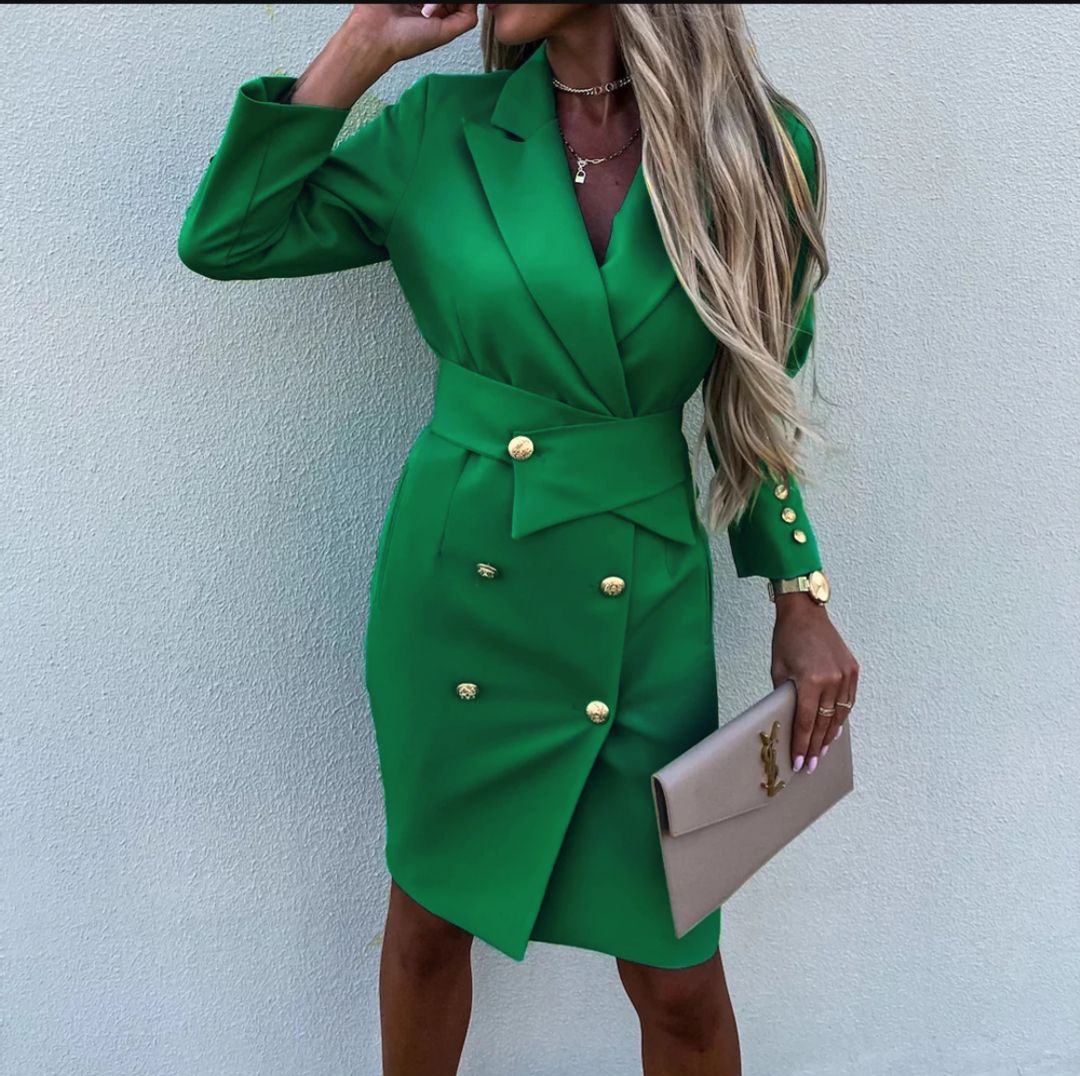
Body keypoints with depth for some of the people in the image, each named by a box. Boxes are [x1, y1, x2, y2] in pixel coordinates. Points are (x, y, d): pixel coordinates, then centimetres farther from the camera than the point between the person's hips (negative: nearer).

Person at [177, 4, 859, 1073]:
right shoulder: (441, 130, -1)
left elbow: (754, 395, 6)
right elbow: (224, 238, -2)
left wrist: (799, 592, 3)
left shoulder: (759, 149, -3)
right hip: (453, 594, 1)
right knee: (429, 921, 19)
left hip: (643, 612, 0)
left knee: (677, 977, 10)